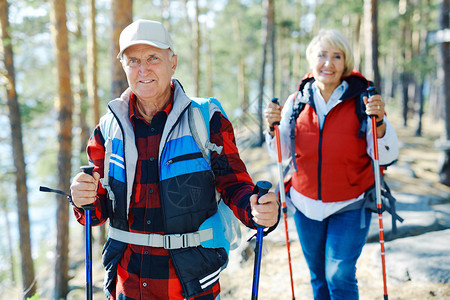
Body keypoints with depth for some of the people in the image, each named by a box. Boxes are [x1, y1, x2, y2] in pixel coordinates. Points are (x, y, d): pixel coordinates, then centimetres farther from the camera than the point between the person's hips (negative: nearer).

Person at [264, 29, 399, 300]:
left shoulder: (362, 100, -8)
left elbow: (386, 156, -11)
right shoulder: (298, 101, 0)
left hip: (349, 206, -3)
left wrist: (379, 121, -27)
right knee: (319, 277, 16)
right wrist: (274, 126, -13)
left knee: (340, 278, -4)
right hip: (306, 205, 3)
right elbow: (282, 153, 5)